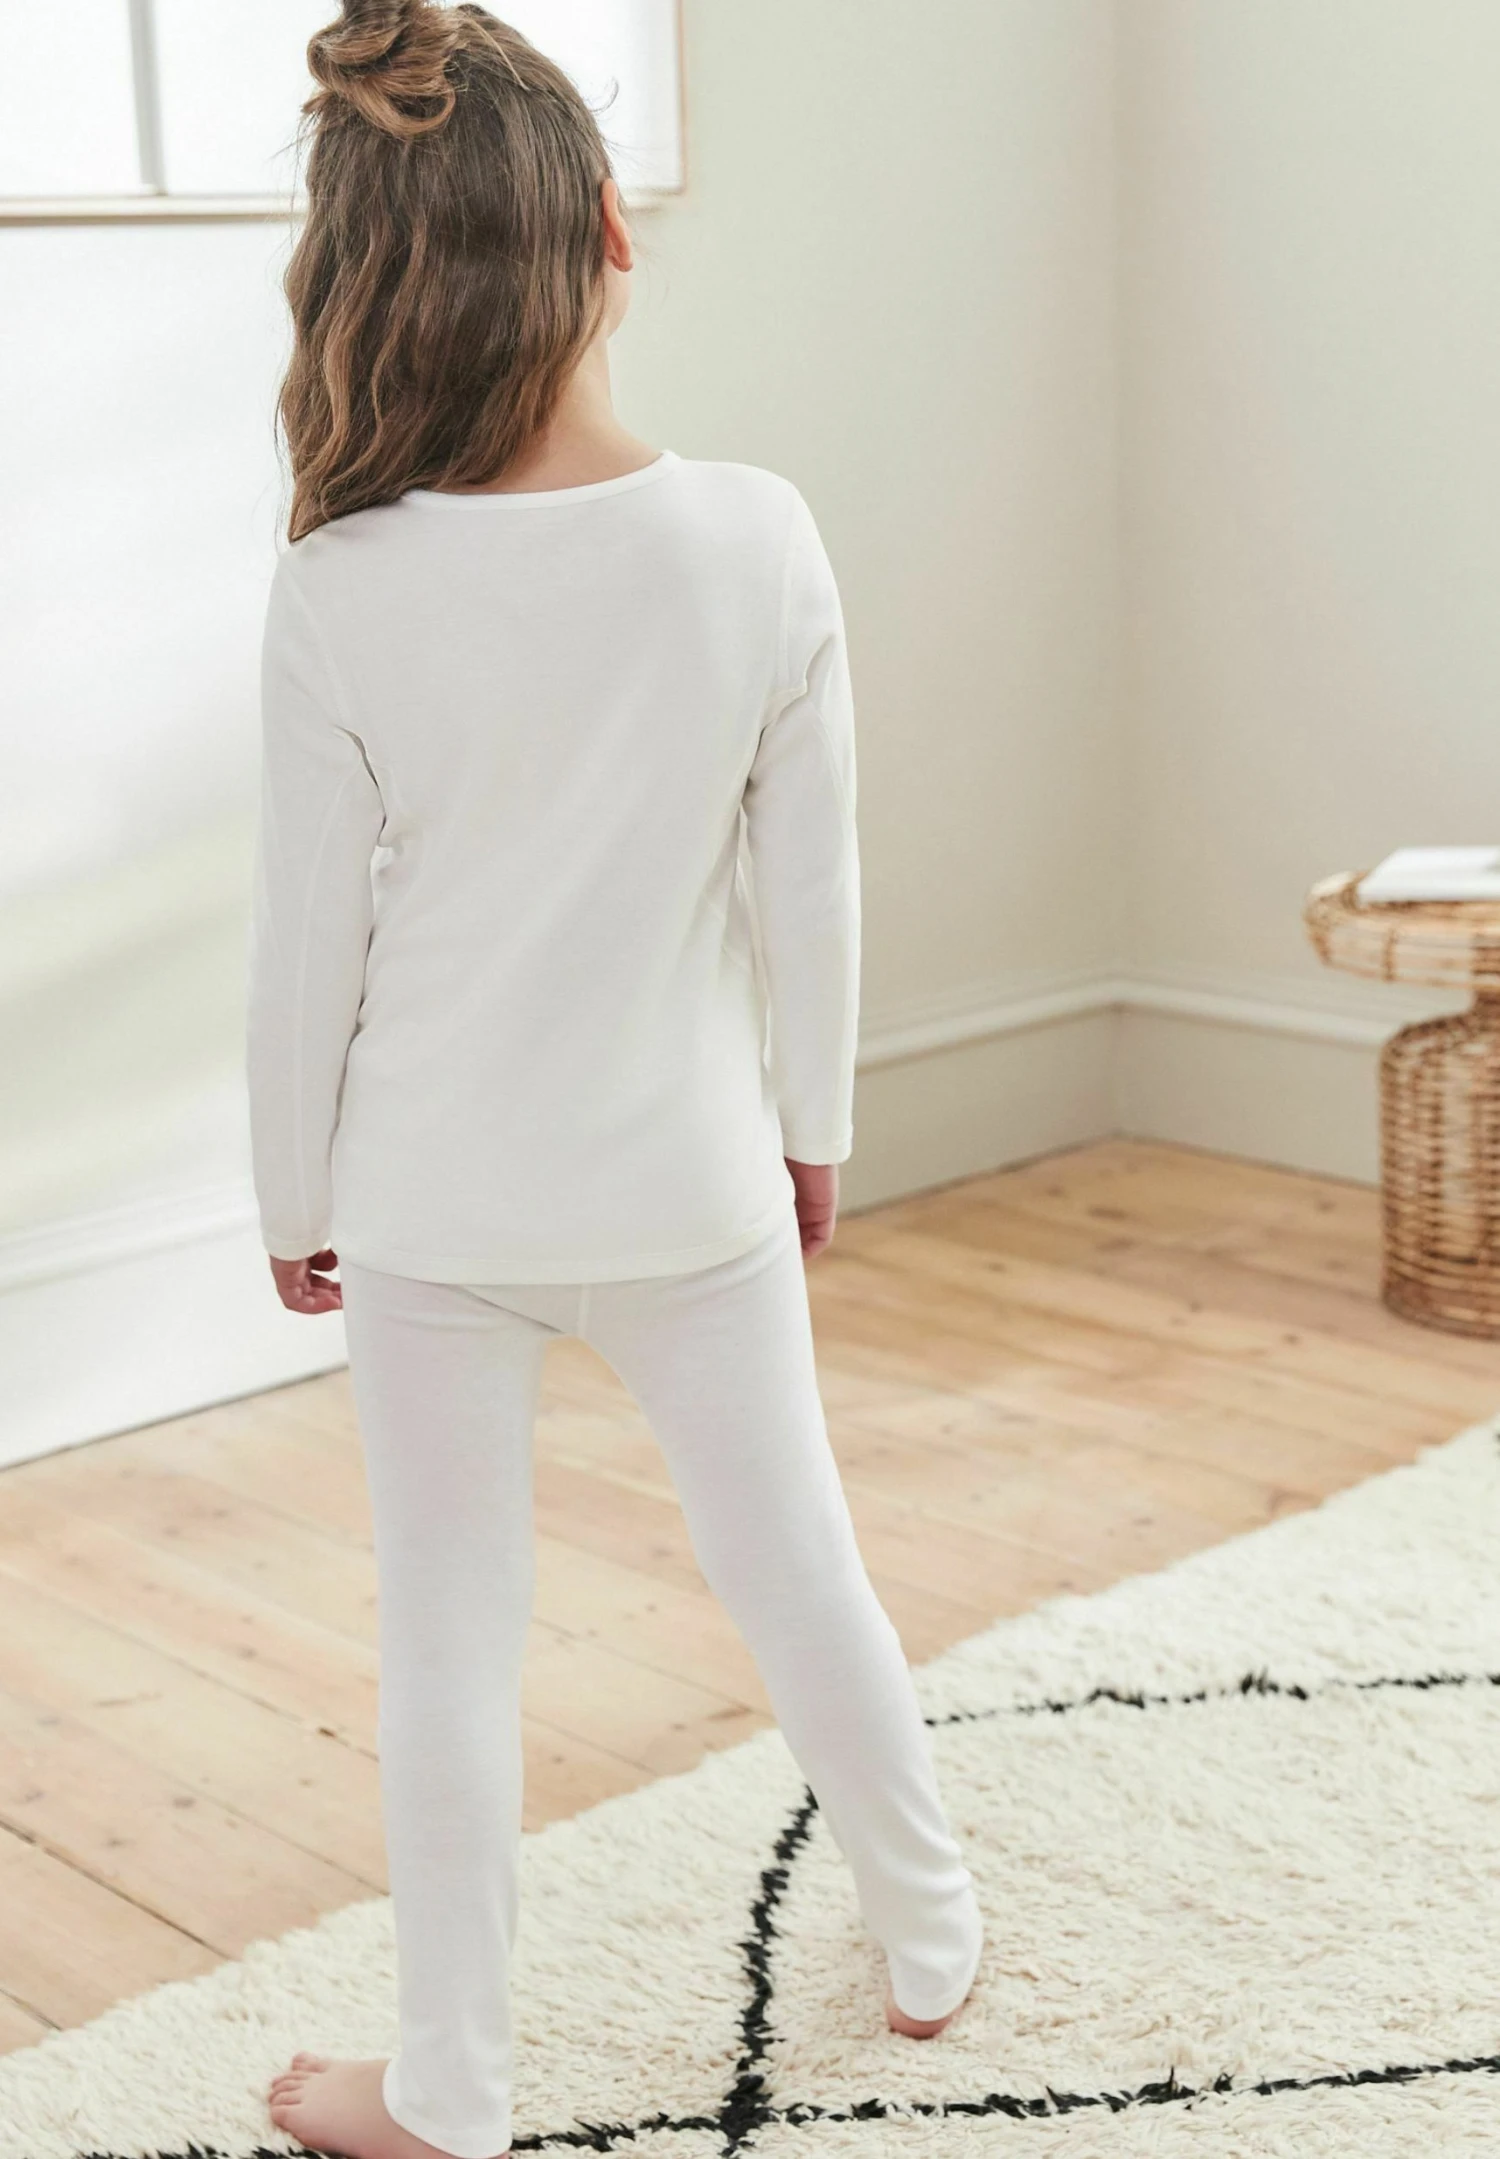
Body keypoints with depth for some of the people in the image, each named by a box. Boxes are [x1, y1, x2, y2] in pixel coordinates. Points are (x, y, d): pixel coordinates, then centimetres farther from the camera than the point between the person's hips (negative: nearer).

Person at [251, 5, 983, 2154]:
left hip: (434, 1201, -1)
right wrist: (813, 1123, 10)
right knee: (794, 1563, 20)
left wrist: (296, 1199, 6)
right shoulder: (756, 538, -14)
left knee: (451, 1640, 12)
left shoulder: (341, 590, -17)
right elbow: (809, 890, -6)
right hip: (689, 1177, 1)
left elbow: (309, 947, -9)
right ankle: (930, 1939, 40)